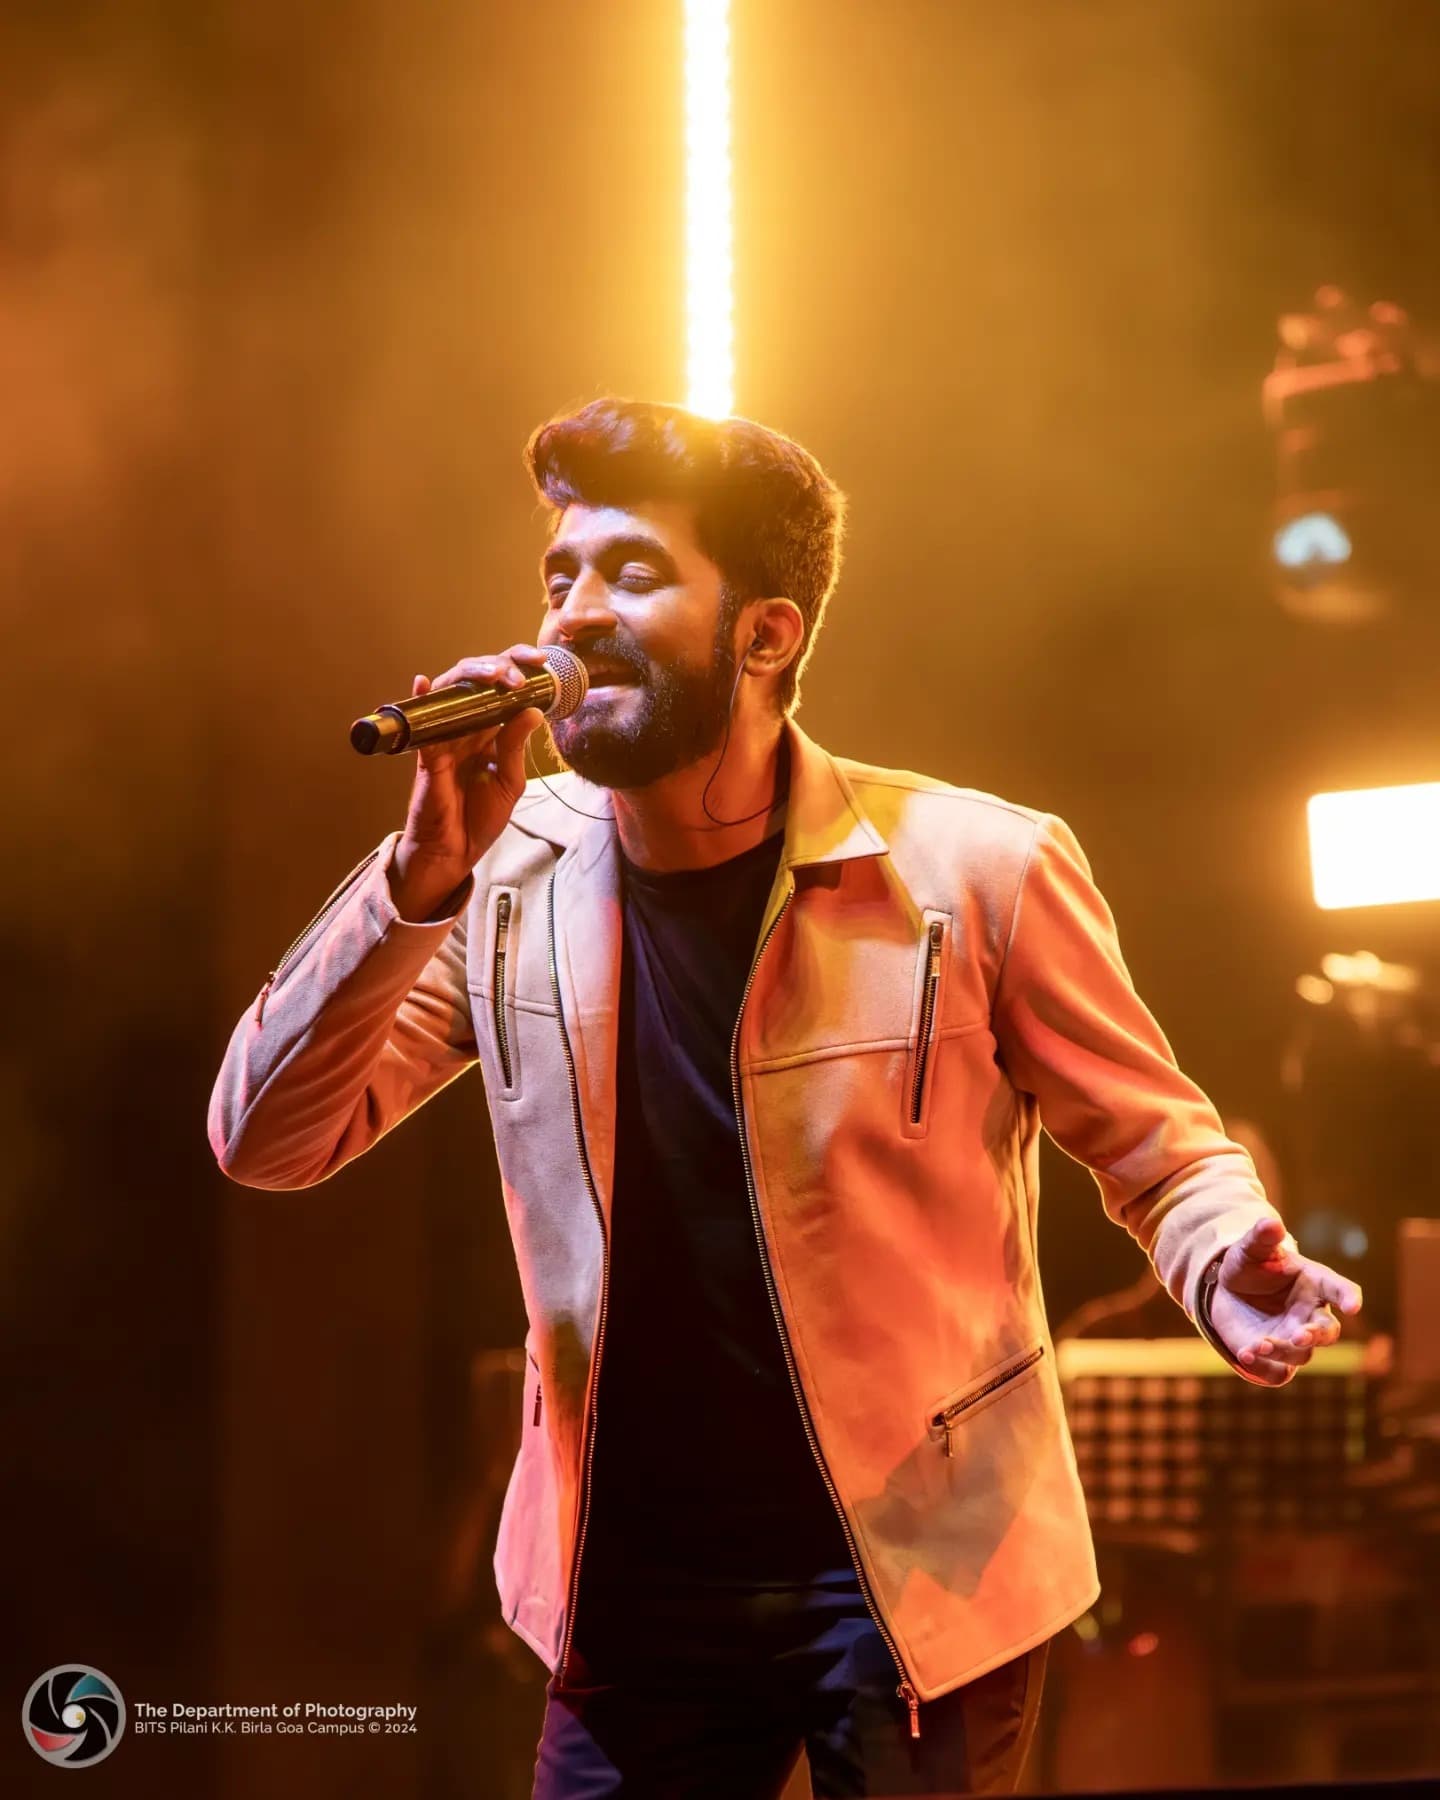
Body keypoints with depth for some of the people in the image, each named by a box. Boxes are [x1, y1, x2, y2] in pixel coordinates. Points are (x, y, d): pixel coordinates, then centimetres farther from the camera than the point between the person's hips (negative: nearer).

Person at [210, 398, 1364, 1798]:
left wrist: (1229, 1270, -25)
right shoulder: (510, 874, -3)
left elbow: (1156, 1145, -2)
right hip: (631, 1588, 3)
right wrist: (423, 878, -21)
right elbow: (263, 1142, -7)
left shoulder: (975, 869, -13)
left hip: (922, 1576, -3)